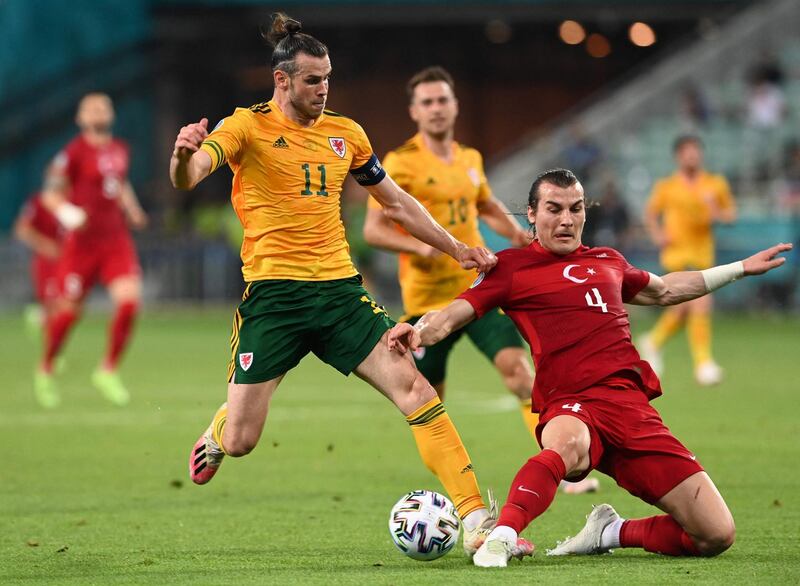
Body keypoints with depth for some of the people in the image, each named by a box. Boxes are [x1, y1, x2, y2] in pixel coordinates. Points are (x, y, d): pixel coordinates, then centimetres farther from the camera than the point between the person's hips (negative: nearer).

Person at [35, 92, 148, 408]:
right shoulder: (73, 153, -8)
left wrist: (132, 210, 12)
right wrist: (66, 212, -27)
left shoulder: (120, 150, 11)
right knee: (68, 311, 2)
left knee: (129, 300, -14)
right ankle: (45, 370, 28)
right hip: (83, 242, -5)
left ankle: (108, 371, 2)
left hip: (116, 239, 5)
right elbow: (51, 193, -8)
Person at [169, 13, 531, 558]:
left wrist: (456, 247, 21)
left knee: (413, 387, -13)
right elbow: (185, 179, -18)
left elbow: (396, 201, 25)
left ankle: (477, 520, -12)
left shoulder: (345, 133, 12)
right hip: (273, 293, -4)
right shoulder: (248, 126, -3)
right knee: (240, 442, -4)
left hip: (340, 288, 4)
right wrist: (184, 154, -42)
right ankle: (219, 429, 37)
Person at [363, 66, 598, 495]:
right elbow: (373, 229, -9)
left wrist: (515, 233, 11)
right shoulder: (401, 163, -7)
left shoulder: (469, 159, 11)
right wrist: (421, 246, -25)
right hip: (427, 296, -3)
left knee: (516, 366, -15)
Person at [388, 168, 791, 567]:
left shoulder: (607, 261, 24)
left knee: (716, 536, -5)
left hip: (630, 402, 5)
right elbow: (452, 316, 4)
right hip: (571, 404, -5)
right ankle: (500, 539, -45)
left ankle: (611, 533, 14)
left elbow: (663, 291, 42)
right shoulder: (512, 266, 10)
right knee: (568, 444, -46)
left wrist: (741, 268, 47)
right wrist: (418, 331, -20)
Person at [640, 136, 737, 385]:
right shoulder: (666, 187, 0)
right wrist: (657, 234, -5)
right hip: (677, 252, -4)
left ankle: (654, 342, 40)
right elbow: (650, 213, 13)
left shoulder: (716, 184, 6)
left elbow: (731, 213, 12)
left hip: (703, 254, 4)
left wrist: (718, 214, -11)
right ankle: (703, 363, -18)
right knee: (701, 303, -20)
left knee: (683, 308, 13)